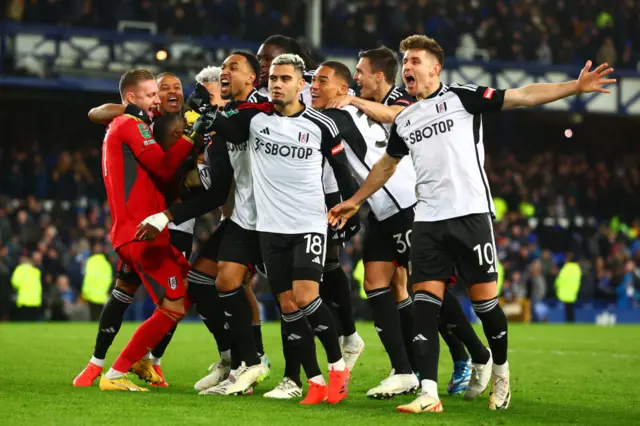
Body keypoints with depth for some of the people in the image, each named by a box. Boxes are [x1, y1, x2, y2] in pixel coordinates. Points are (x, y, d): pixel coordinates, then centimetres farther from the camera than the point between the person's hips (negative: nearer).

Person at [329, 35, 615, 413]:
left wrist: (575, 87, -14)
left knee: (484, 299, 0)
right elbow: (387, 165, 34)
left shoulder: (462, 97, 0)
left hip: (470, 214, -5)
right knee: (424, 301, -6)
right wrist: (355, 201, 38)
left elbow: (523, 96, -5)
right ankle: (429, 395, -8)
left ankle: (501, 372, 24)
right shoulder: (403, 121, 17)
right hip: (428, 221, 5)